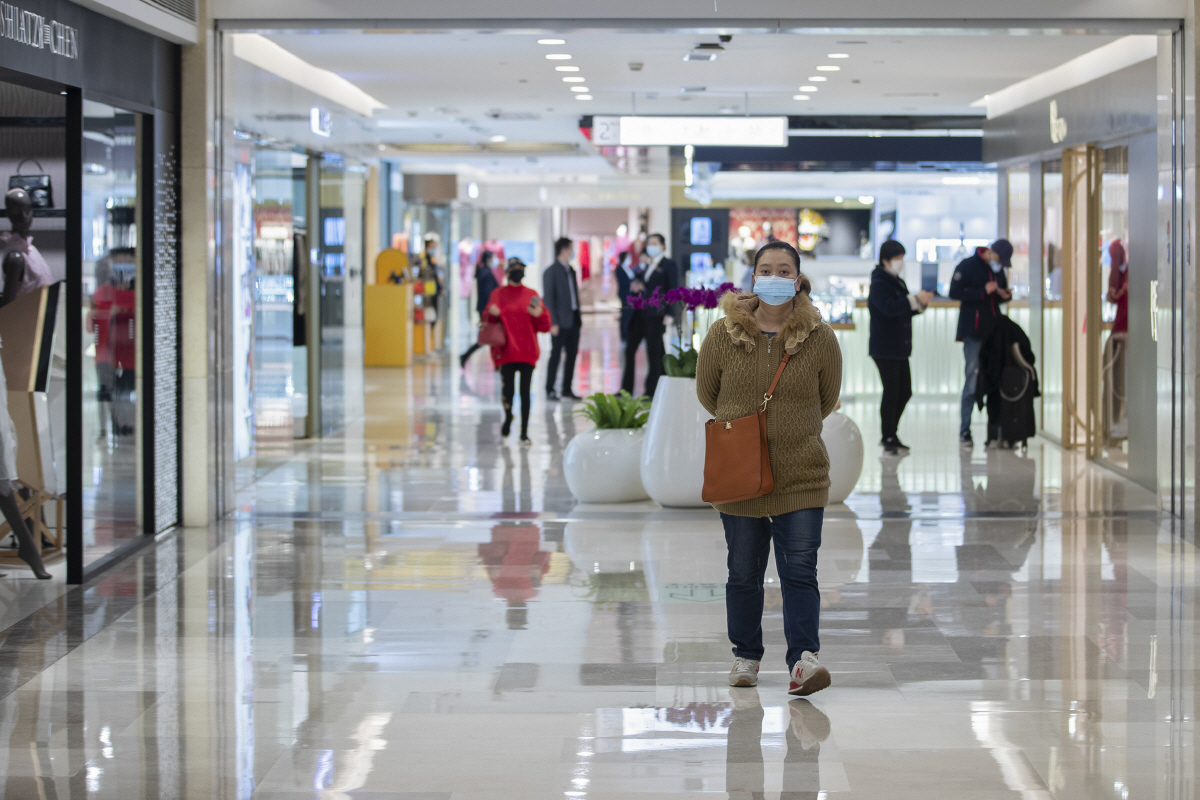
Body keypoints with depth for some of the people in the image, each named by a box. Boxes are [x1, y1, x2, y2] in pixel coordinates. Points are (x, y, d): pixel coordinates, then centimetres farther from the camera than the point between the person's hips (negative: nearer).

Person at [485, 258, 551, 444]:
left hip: (527, 352, 0)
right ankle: (508, 417, 31)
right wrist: (492, 314, -20)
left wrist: (539, 315, -16)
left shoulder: (531, 295, 7)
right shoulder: (498, 294, 7)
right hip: (507, 351, 0)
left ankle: (524, 433, 2)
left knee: (525, 392, -4)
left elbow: (544, 326, 5)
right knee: (507, 390, -2)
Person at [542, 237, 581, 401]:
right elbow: (549, 298, -11)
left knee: (572, 355, 8)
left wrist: (578, 316, 12)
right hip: (561, 322, -7)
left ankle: (567, 389, 15)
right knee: (556, 355, -3)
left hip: (573, 320, 7)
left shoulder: (571, 270, 14)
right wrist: (553, 323, -15)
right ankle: (550, 390, 3)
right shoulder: (551, 272, -8)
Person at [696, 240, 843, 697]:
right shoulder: (724, 334, -3)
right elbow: (706, 393, 11)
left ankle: (803, 659, -13)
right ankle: (745, 657, 25)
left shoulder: (820, 338, -3)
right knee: (744, 573, 11)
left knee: (800, 572, -8)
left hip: (802, 476, -1)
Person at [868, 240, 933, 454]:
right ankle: (888, 439, 0)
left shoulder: (898, 282, 17)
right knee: (891, 393, -7)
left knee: (905, 392, 11)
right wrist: (915, 299, -28)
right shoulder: (879, 284, -12)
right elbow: (889, 308, -28)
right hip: (884, 348, -9)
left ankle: (890, 435, 22)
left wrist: (921, 303, 5)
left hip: (900, 348, 9)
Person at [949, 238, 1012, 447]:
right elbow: (955, 292, -14)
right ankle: (964, 430, 0)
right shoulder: (967, 266, -5)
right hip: (974, 333, -6)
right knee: (973, 380, -6)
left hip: (994, 331, 6)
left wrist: (1005, 295, 1)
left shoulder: (998, 270, 15)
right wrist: (983, 292, -21)